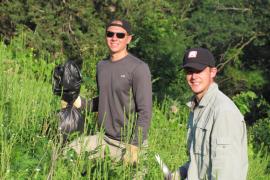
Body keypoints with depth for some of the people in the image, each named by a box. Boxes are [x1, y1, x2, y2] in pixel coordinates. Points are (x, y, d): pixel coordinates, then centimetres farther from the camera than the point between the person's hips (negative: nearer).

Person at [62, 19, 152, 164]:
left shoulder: (138, 68, -12)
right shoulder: (101, 66, 11)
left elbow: (145, 112, -15)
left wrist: (134, 147, -20)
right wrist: (81, 103, 5)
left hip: (128, 142, -6)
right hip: (104, 138, 7)